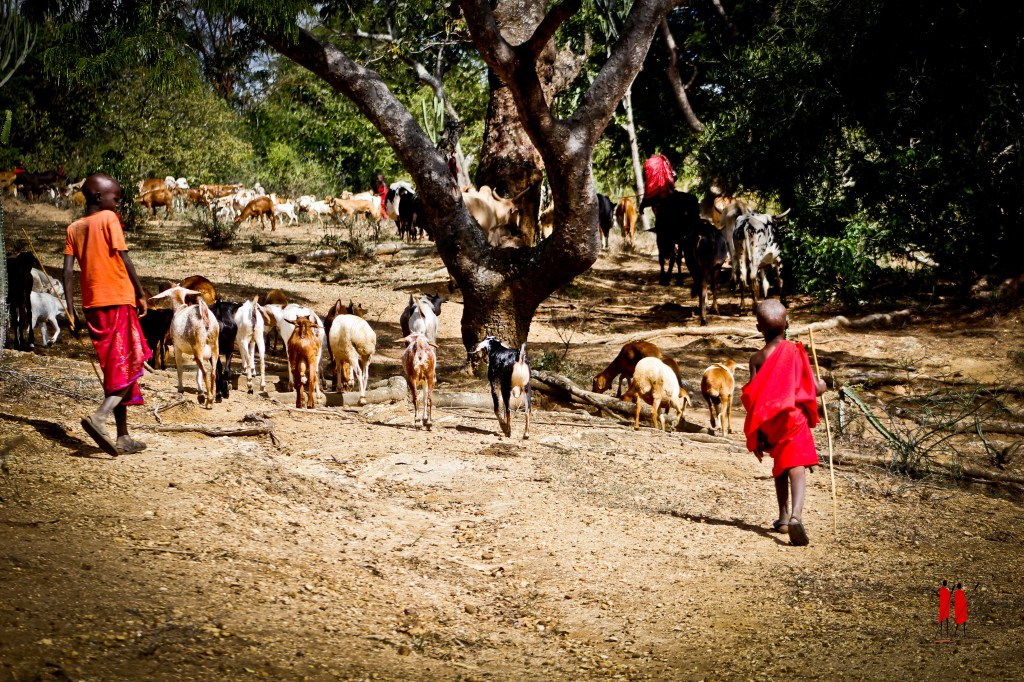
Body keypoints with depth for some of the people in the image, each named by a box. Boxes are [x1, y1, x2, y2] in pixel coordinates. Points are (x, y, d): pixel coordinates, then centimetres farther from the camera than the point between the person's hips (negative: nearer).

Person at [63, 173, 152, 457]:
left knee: (116, 369, 12)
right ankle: (99, 417, -27)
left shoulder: (74, 228, 12)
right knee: (129, 367, -5)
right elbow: (125, 260, -8)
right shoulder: (108, 219, -5)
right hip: (118, 301, -6)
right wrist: (141, 295, 1)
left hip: (93, 305, 7)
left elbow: (68, 271, 6)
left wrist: (72, 311, 7)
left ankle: (123, 438, 11)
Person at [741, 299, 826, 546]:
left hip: (768, 422, 3)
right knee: (796, 468, -12)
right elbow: (815, 389, -3)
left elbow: (752, 399, -5)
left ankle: (783, 517, 30)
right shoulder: (796, 352, -3)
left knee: (780, 468, 23)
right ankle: (795, 515, -34)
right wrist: (822, 385, 22)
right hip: (794, 418, -3)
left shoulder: (757, 359, -1)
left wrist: (755, 436, 1)